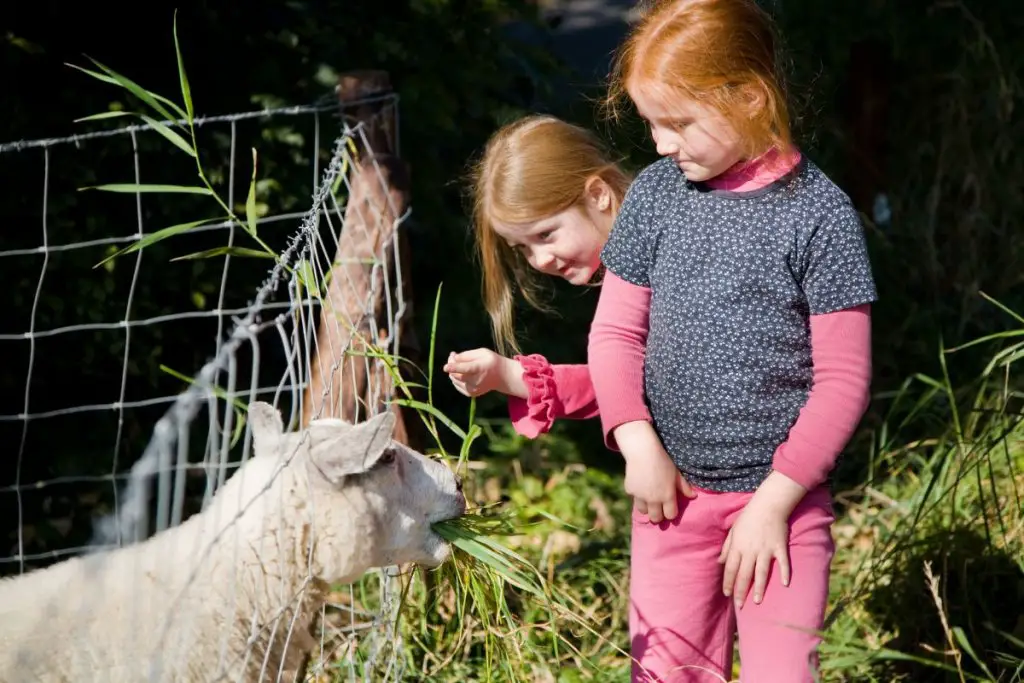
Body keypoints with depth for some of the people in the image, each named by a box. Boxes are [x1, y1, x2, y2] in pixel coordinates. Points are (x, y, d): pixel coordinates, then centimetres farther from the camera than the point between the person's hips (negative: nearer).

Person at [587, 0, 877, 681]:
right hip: (674, 494, 4)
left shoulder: (819, 213, -11)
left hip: (781, 497, -4)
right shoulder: (655, 195, 1)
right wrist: (638, 443, -7)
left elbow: (843, 379, -10)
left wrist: (773, 499, -12)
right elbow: (616, 331, 8)